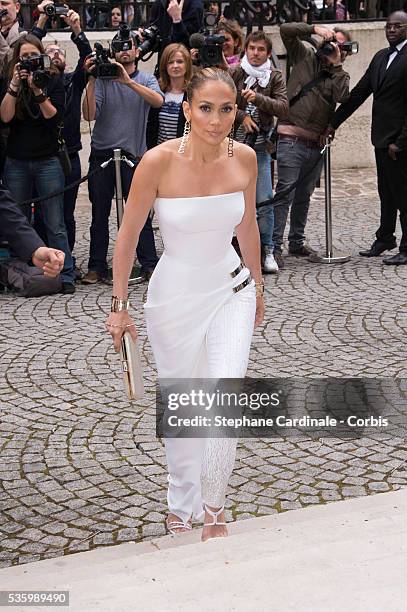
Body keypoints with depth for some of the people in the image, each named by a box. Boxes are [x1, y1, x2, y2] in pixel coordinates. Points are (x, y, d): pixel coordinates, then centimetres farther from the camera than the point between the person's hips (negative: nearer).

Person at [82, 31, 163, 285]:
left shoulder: (146, 79, 6)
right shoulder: (103, 78, 4)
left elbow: (158, 101, -16)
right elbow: (89, 115, -7)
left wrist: (129, 81, -23)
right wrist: (92, 81, -15)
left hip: (133, 154, -1)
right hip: (101, 154, 1)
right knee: (100, 214, 6)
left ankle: (149, 266, 1)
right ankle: (97, 267, 12)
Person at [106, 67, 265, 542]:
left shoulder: (244, 158, -9)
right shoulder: (160, 161, -20)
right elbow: (128, 235, -10)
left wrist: (257, 285, 19)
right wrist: (119, 306, -7)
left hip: (231, 290, 2)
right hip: (174, 297, -2)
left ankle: (212, 508, 7)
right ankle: (181, 506, 34)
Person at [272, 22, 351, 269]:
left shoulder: (341, 75, 13)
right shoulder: (305, 56, 7)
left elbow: (342, 97, -9)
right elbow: (286, 30, -3)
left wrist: (336, 65, -8)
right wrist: (315, 29, -11)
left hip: (317, 144, 5)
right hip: (292, 139, -5)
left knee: (304, 195, 14)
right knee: (285, 191, -11)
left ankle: (297, 242, 24)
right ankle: (275, 246, -12)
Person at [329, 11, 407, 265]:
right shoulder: (381, 57, 13)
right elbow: (359, 93, 14)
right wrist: (333, 123, 11)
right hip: (382, 138, 8)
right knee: (386, 192, 18)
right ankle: (385, 239, 30)